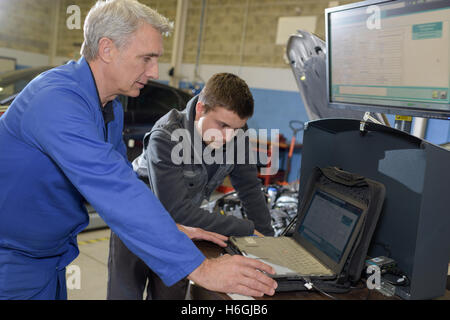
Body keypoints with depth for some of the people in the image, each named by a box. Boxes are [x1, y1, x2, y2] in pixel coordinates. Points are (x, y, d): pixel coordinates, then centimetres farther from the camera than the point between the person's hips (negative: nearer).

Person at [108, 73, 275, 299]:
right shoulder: (165, 138, -33)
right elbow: (176, 210, -35)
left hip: (181, 228, 4)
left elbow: (250, 189, -4)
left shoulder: (235, 138, -16)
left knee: (171, 294, 4)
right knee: (124, 293, -3)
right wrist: (246, 230, -32)